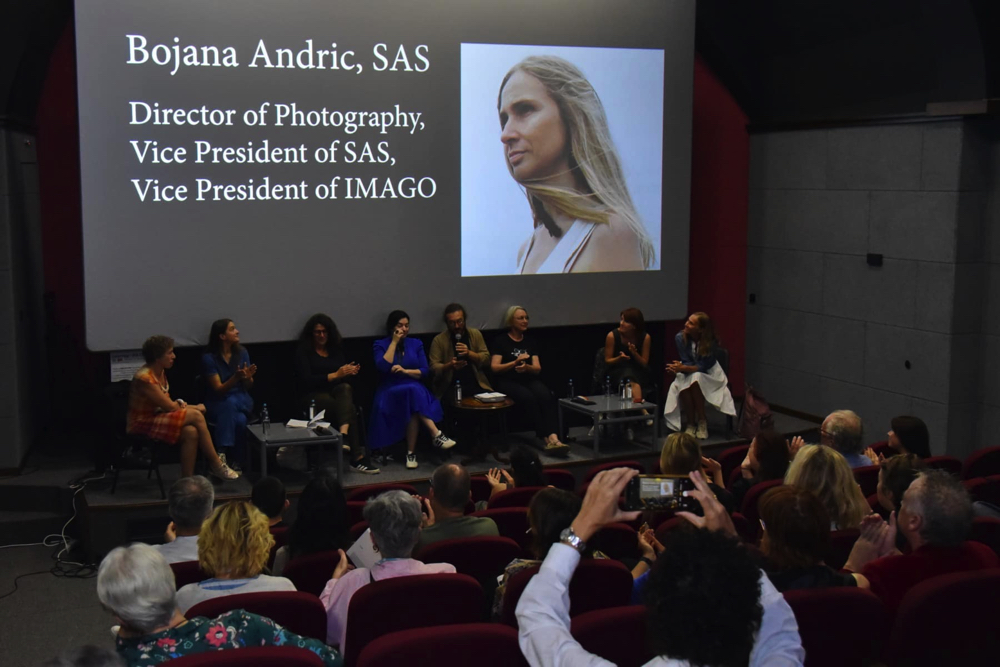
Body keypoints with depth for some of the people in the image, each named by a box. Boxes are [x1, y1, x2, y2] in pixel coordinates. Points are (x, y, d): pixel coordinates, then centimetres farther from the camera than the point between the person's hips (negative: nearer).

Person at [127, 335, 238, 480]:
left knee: (191, 432, -24)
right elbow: (169, 407, -19)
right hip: (142, 426, -8)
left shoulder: (160, 373, 7)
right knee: (195, 415, -22)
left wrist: (180, 404, -9)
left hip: (156, 417, 8)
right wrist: (195, 407, -5)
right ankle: (216, 465, -13)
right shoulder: (144, 378, -22)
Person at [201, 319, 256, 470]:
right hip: (218, 404, -2)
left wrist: (248, 377, -17)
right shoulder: (209, 358, -10)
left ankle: (235, 461, -18)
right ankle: (222, 452, -35)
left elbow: (248, 386, 6)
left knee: (240, 420, -33)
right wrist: (236, 378, -30)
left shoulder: (241, 352, 2)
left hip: (242, 400, 2)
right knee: (230, 402, -38)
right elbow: (219, 389, -13)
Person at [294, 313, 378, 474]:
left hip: (337, 392, 4)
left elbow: (345, 380, 15)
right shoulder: (303, 351, 2)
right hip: (314, 396, -4)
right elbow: (306, 381, -11)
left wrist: (351, 372, -10)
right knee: (349, 408, -33)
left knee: (345, 388, -35)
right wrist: (334, 375, -17)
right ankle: (357, 457, -37)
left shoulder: (336, 349, 17)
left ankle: (343, 434, -54)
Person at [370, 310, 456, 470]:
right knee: (413, 391, -36)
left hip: (415, 390, 3)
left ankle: (411, 452, -31)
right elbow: (383, 367, -15)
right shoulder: (380, 344, 5)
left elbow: (424, 372, 5)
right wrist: (394, 342, -9)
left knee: (413, 405, -35)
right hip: (390, 392, -3)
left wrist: (405, 371, -12)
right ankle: (437, 435, -39)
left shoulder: (416, 344, 12)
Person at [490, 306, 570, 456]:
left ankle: (553, 438, -47)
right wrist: (515, 362, -14)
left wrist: (526, 367, -13)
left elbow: (537, 369, 10)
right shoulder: (500, 341, 7)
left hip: (529, 379, 4)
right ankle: (547, 439, -36)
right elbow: (494, 368, -2)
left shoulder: (530, 341, 19)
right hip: (508, 382, -3)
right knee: (528, 397, -36)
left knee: (546, 396, -31)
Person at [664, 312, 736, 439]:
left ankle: (702, 421, -20)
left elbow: (702, 366, -23)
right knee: (682, 386, -33)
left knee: (695, 379, -36)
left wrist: (683, 368, -37)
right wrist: (680, 367, -34)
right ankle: (690, 424, -15)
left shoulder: (710, 342, -21)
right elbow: (686, 362, -11)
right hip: (689, 374, 2)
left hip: (708, 375, -2)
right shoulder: (680, 338, -14)